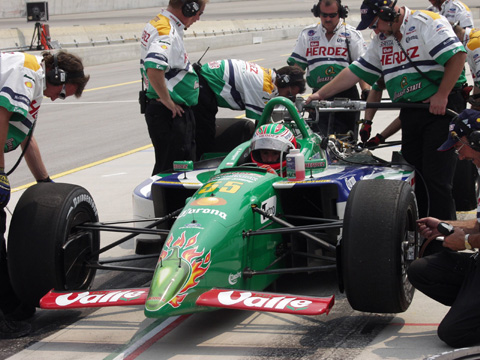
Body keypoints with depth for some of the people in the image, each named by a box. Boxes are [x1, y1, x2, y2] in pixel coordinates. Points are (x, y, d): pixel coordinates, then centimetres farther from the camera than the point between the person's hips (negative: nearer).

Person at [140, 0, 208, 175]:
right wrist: (168, 102, -23)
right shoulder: (168, 33, -20)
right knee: (169, 168, -6)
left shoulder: (157, 23, 12)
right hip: (170, 114, -10)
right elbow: (153, 69, -35)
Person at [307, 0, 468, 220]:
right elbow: (356, 71, 19)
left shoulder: (426, 23, -8)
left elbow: (457, 55, -18)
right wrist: (320, 94, 14)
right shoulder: (382, 41, 17)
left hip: (440, 109, -8)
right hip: (410, 115, 8)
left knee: (436, 177, -11)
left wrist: (441, 95, -19)